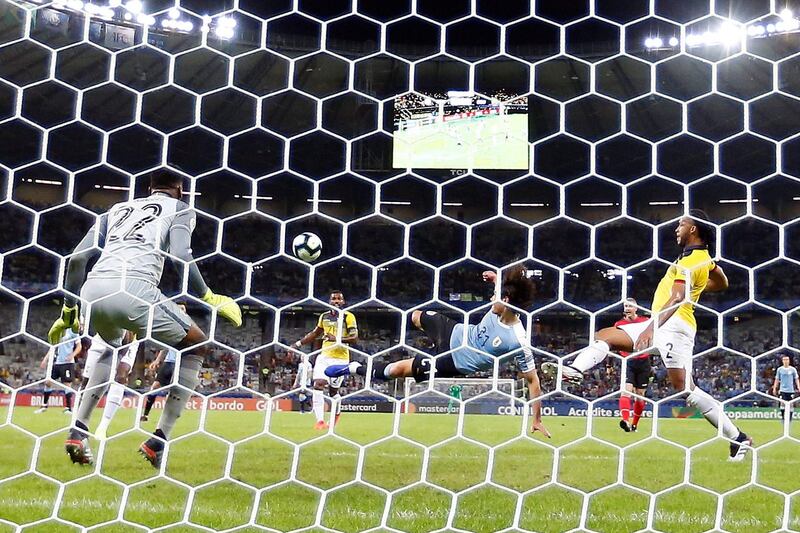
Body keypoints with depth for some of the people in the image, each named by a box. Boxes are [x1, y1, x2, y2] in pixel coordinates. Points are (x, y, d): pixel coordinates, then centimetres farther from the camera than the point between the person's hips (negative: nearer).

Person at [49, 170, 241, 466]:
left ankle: (78, 431, 20)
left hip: (92, 290, 5)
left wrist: (68, 310, 29)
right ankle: (158, 440, 9)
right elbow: (181, 256, -2)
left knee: (113, 348, 38)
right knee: (195, 347, 18)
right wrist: (208, 298, 6)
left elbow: (77, 258, 22)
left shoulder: (116, 210, 32)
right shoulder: (179, 209, 19)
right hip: (133, 288, -5)